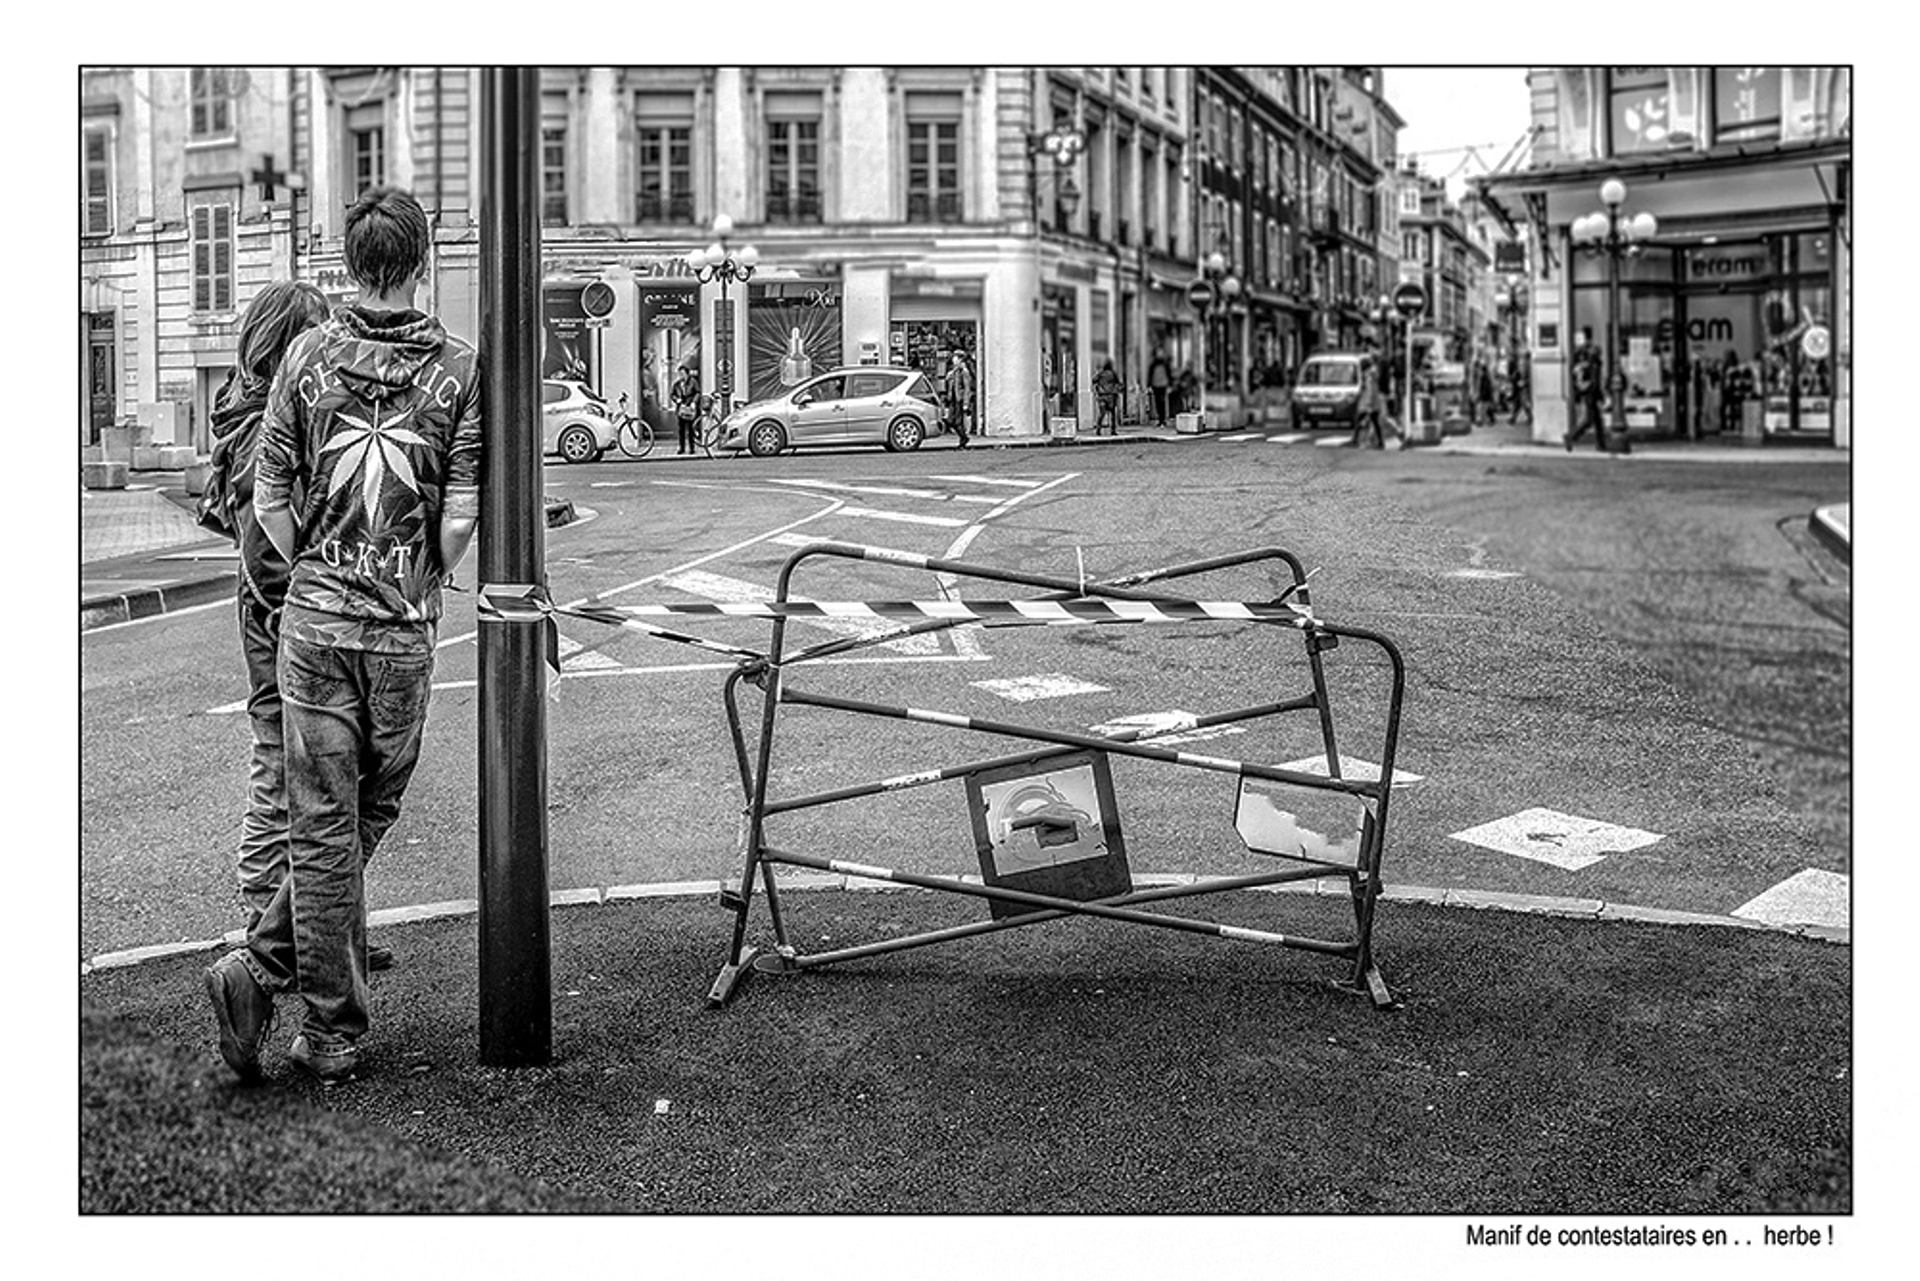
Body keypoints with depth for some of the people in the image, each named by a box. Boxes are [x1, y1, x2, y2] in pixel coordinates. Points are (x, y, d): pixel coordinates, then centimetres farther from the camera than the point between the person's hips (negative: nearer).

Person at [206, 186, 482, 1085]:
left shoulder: (310, 354, 1)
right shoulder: (459, 367, -3)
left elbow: (269, 497, 1)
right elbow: (461, 516, -8)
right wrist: (427, 589, 9)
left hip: (314, 616, 1)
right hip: (404, 627, -1)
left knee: (323, 825, 5)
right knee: (369, 812, 14)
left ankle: (335, 1034, 5)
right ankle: (264, 965, 8)